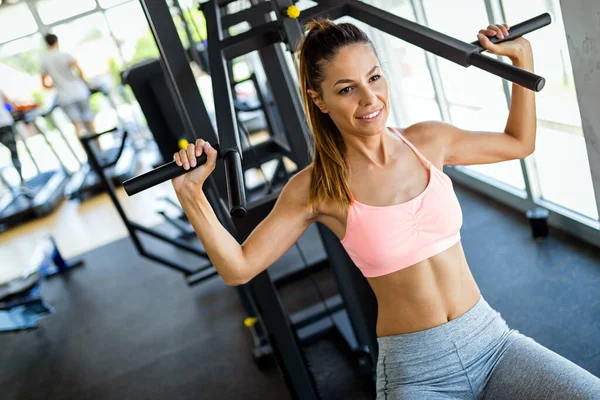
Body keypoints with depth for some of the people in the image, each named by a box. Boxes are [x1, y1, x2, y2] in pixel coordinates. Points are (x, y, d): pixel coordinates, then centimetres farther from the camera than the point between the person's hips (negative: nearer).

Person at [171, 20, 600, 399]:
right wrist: (191, 192, -15)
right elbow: (239, 267, -5)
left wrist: (523, 56, 13)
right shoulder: (318, 188, -9)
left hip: (493, 340, 3)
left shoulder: (428, 141, 0)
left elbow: (519, 142, 17)